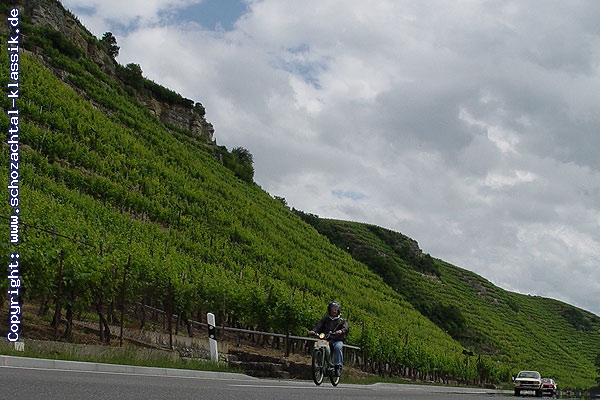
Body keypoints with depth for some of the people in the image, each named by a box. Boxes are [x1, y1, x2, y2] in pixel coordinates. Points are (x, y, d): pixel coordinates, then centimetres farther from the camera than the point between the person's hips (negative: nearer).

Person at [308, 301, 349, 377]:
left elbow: (346, 328, -4)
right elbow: (318, 326, 3)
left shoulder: (341, 321, 15)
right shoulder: (325, 319, 20)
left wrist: (341, 331, -29)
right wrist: (313, 331, -19)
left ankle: (338, 366, -31)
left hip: (337, 340, -1)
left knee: (338, 347, -35)